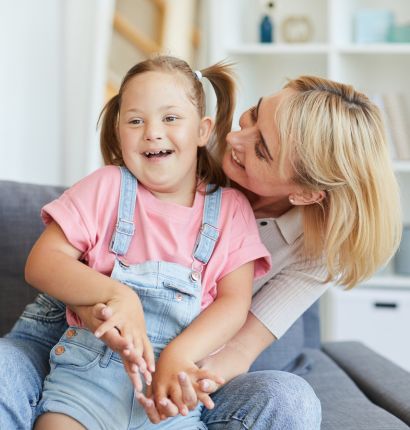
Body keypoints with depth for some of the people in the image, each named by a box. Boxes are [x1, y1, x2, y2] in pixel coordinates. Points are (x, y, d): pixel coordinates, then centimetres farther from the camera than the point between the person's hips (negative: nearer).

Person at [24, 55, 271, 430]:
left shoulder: (231, 209, 6)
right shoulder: (106, 188, 4)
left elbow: (235, 302, -1)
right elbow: (41, 264, -3)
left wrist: (180, 354, -18)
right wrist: (116, 294, -20)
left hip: (173, 379, 2)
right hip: (89, 370, -1)